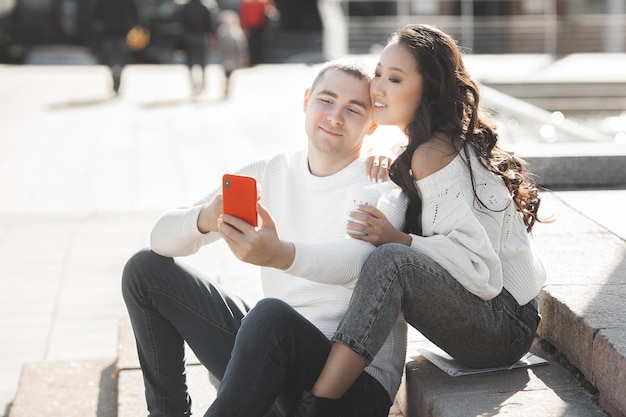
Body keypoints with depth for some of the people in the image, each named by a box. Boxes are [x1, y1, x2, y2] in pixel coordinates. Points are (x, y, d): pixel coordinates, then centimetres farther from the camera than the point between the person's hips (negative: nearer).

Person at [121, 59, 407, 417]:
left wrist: (281, 255, -52)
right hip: (272, 353, 6)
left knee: (271, 314, -38)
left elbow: (358, 259, -31)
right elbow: (163, 237, -2)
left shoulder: (382, 186, -7)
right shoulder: (271, 173, 6)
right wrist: (204, 220, -27)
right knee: (146, 269, 7)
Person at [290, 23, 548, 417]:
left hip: (505, 326, -10)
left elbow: (477, 264, -22)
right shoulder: (434, 146, 13)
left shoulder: (432, 155, -17)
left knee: (390, 261, -31)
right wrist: (390, 170, 2)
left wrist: (396, 240, -26)